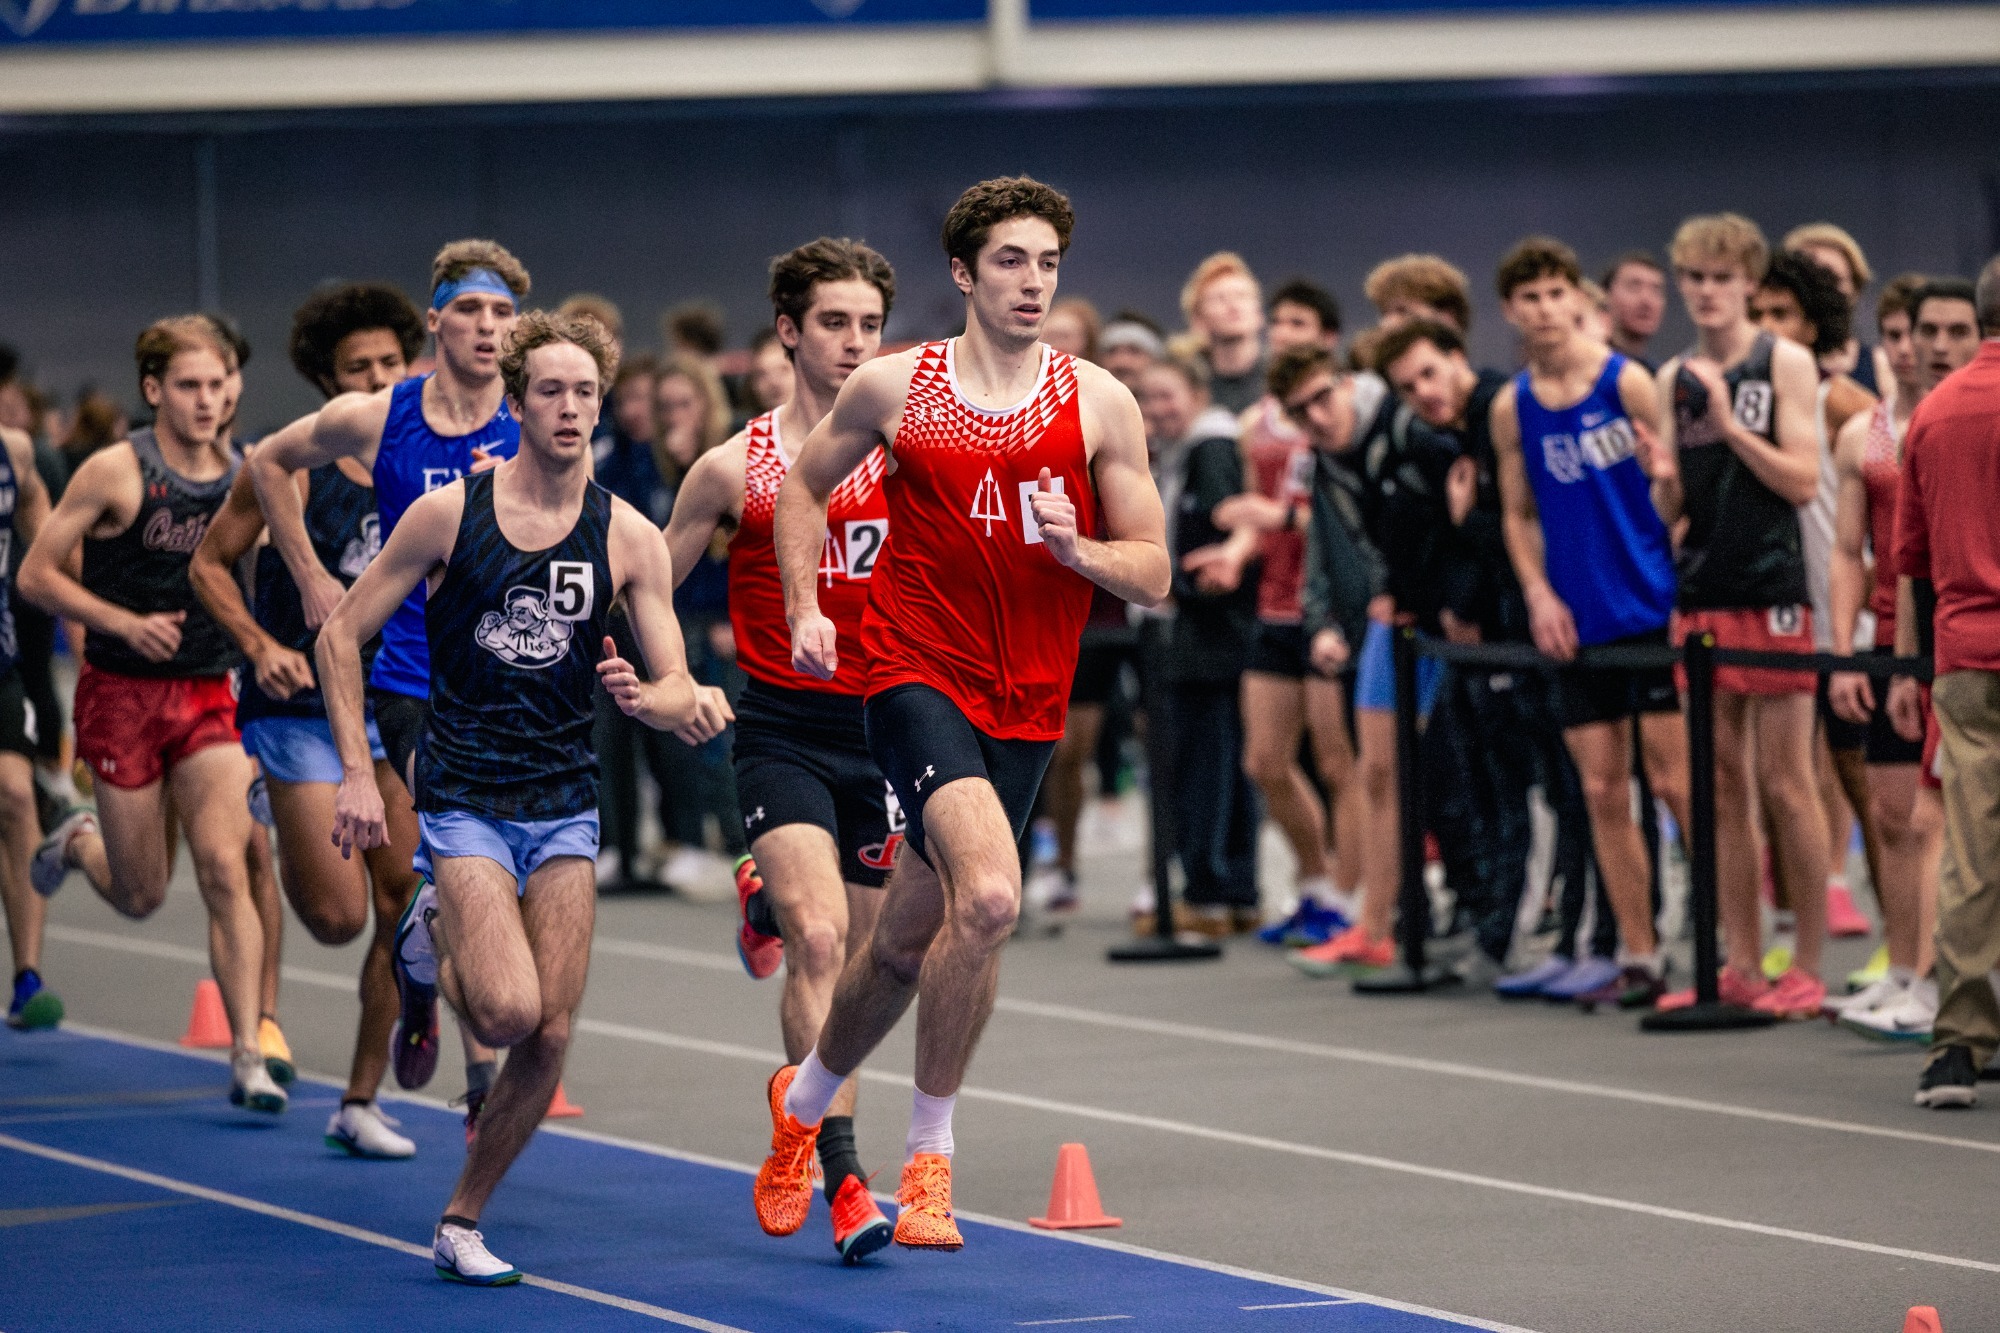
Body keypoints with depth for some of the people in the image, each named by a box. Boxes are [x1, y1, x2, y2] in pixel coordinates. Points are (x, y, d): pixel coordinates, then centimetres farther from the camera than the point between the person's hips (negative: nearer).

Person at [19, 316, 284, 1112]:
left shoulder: (245, 479, 3)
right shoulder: (116, 473, -9)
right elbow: (36, 575, -7)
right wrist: (125, 622, -18)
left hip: (207, 695, 2)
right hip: (123, 695, -2)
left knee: (225, 869, -14)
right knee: (142, 896, 5)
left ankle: (248, 1057, -13)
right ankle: (79, 844, 40)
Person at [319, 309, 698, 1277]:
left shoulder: (629, 537, -1)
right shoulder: (448, 513, -6)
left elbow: (682, 696, -1)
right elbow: (340, 635, 1)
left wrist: (643, 695, -25)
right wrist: (356, 773, -7)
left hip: (566, 807, 3)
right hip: (463, 800, -3)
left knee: (550, 1035, -4)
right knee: (509, 1012, -20)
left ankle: (461, 1222, 14)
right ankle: (434, 941, 16)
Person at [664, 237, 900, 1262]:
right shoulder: (732, 468, -1)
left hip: (881, 718, 3)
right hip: (779, 727, -3)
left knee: (854, 953, 10)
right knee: (819, 942, -19)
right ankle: (843, 1180, -20)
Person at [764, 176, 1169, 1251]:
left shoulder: (1100, 405, 1)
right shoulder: (892, 388, 0)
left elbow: (1152, 571, 3)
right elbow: (804, 487, 17)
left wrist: (1077, 549, -16)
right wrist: (805, 612, 6)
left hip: (1022, 706, 3)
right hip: (911, 674, -3)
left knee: (909, 940, 10)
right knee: (989, 896, -24)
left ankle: (805, 1098, 35)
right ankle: (929, 1152, -8)